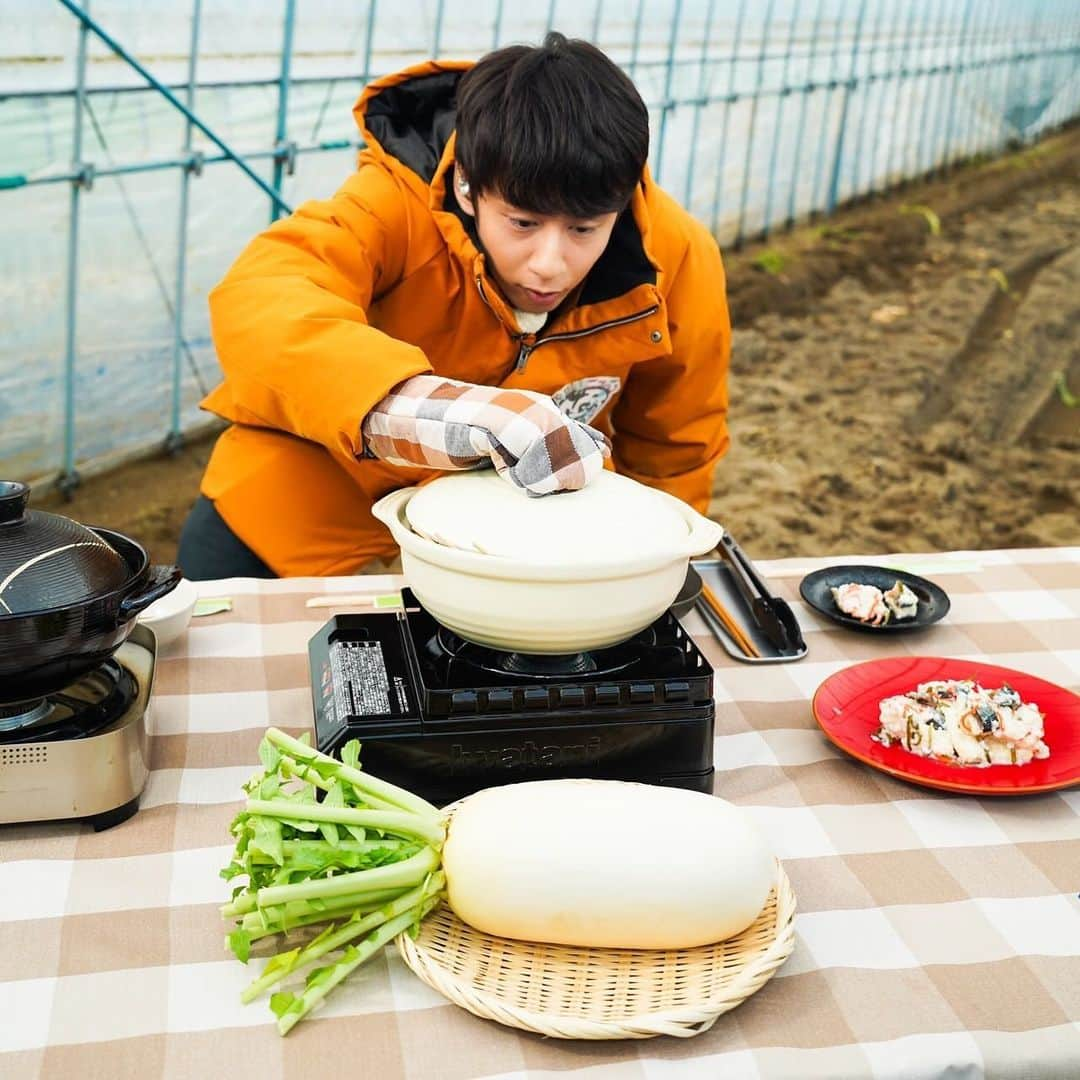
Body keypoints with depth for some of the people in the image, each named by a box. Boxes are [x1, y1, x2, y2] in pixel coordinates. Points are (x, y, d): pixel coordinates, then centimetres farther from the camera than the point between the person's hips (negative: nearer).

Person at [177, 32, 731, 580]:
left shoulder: (678, 262, -23)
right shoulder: (399, 202, -33)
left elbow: (673, 452, -6)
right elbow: (255, 305, -52)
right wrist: (434, 408, -68)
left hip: (530, 497, 2)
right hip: (333, 473, -2)